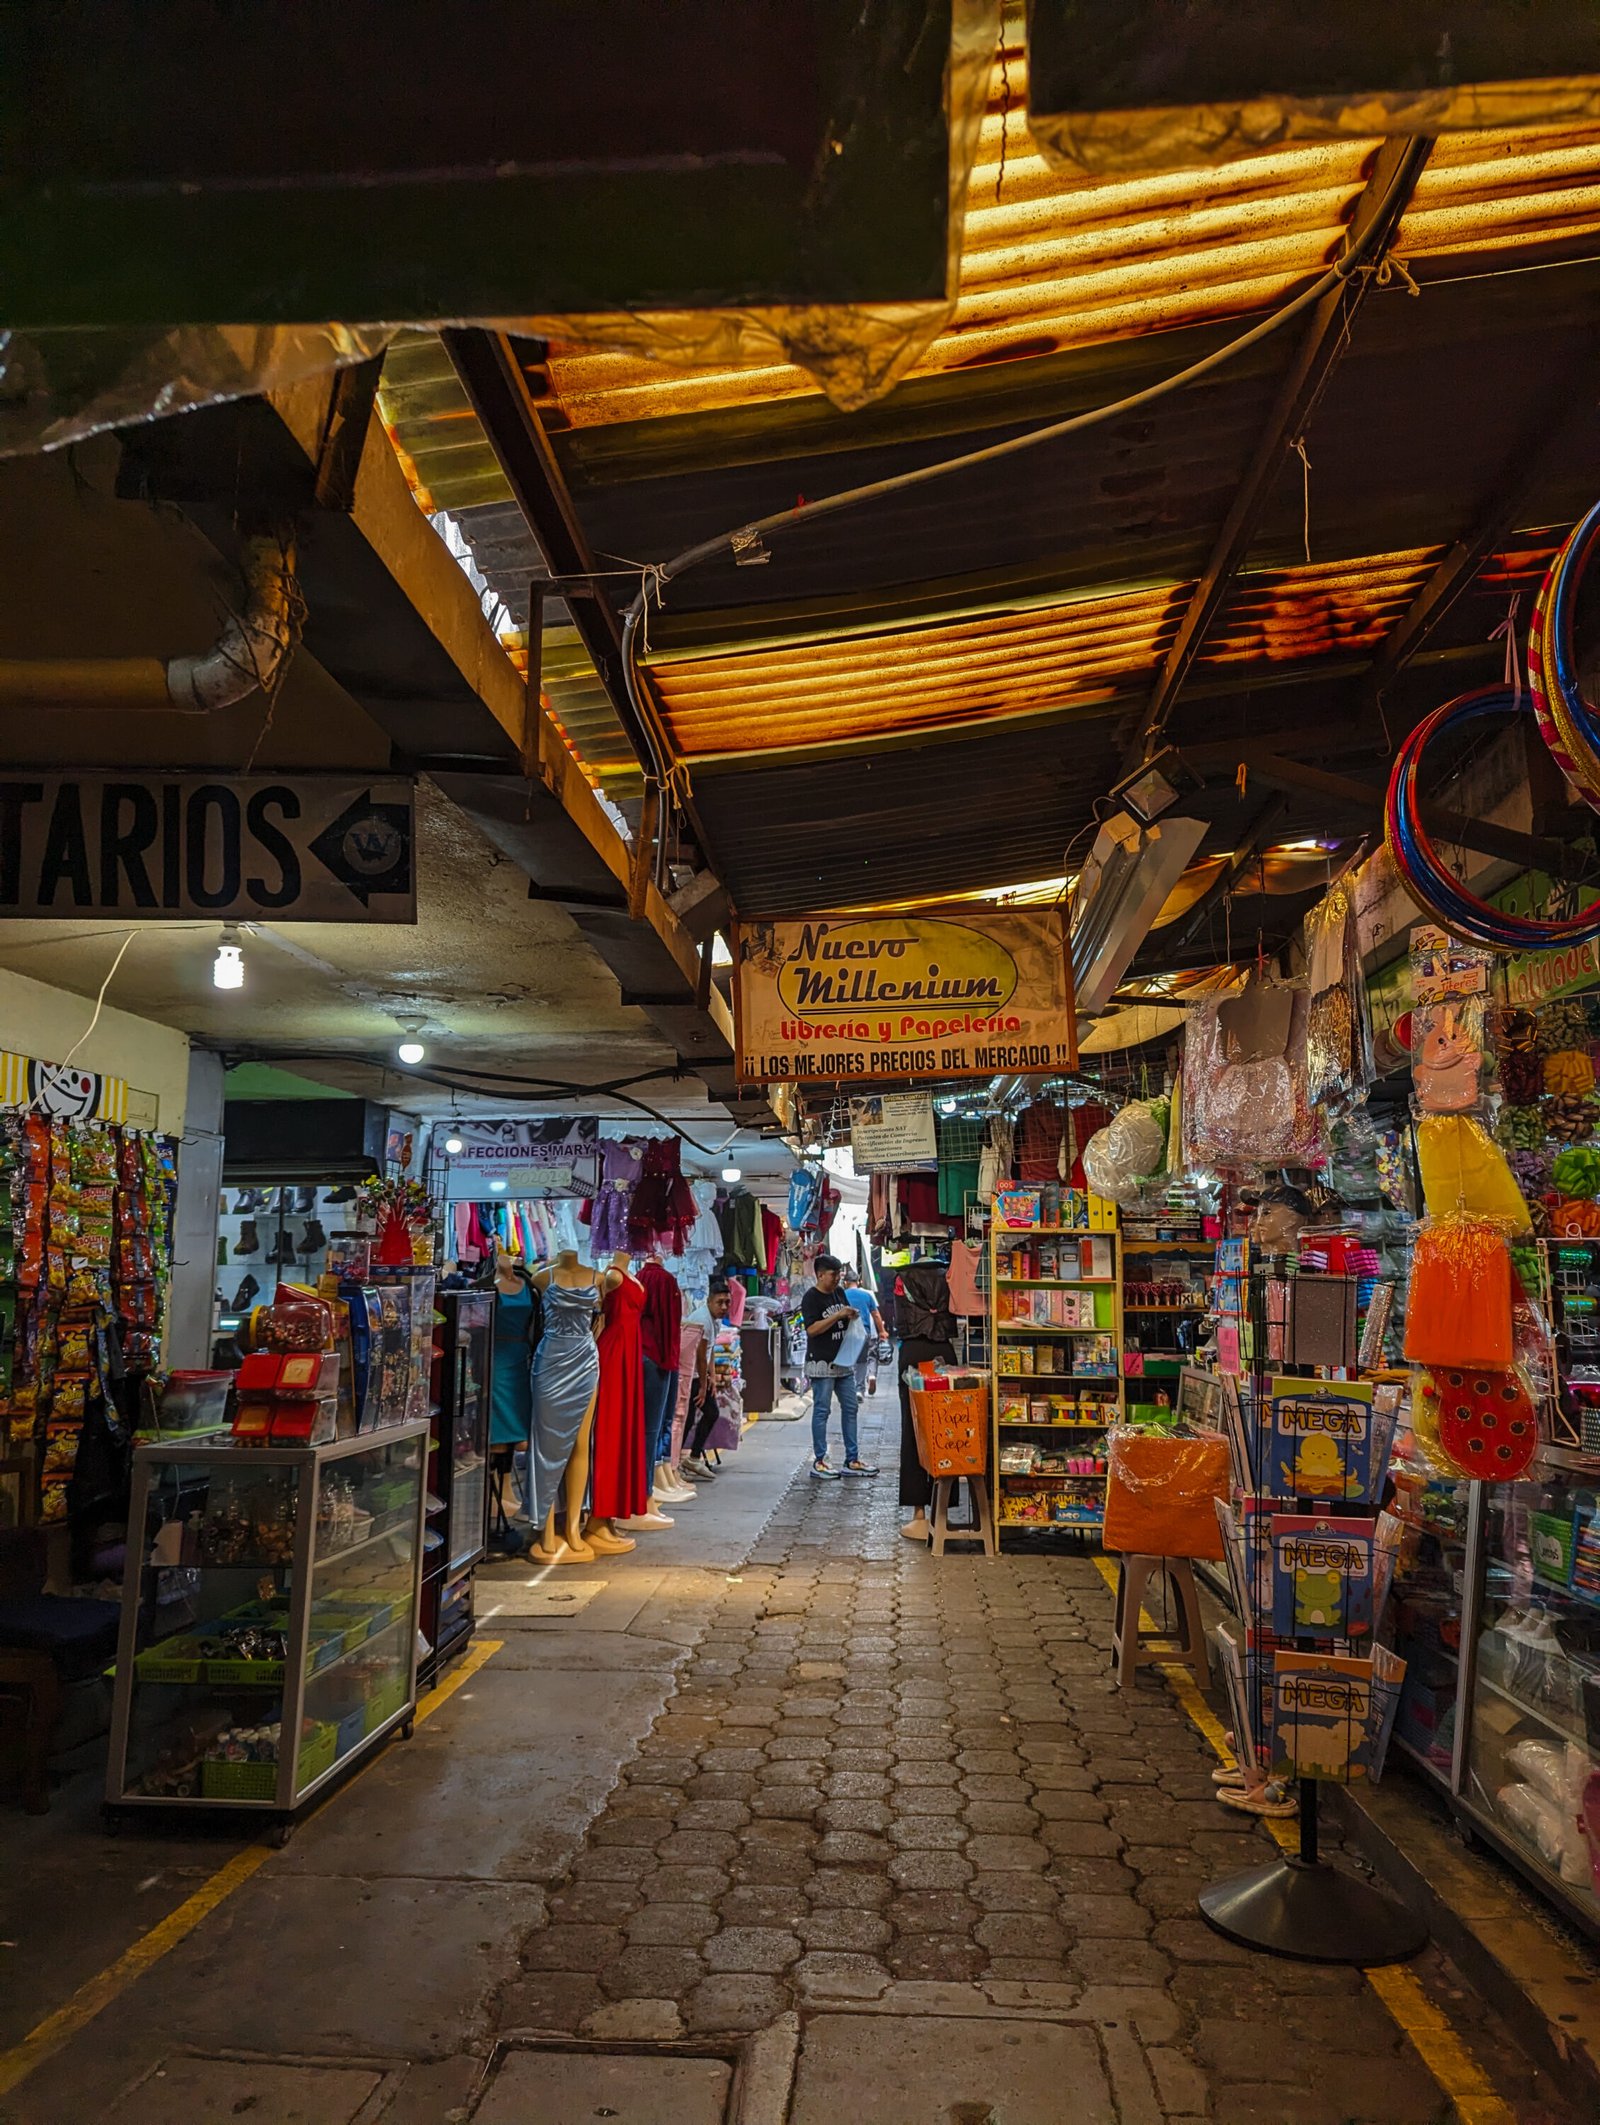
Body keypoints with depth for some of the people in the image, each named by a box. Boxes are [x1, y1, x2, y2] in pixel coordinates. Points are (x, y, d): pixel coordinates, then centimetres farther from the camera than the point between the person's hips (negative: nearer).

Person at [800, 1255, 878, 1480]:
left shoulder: (839, 1293, 13)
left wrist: (852, 1316, 3)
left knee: (850, 1409, 9)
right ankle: (819, 1461, 5)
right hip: (822, 1363, -8)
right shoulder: (811, 1298, -10)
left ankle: (852, 1460, 15)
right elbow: (812, 1329, -20)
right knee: (821, 1411, -2)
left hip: (844, 1362, 8)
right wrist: (839, 1315, -23)